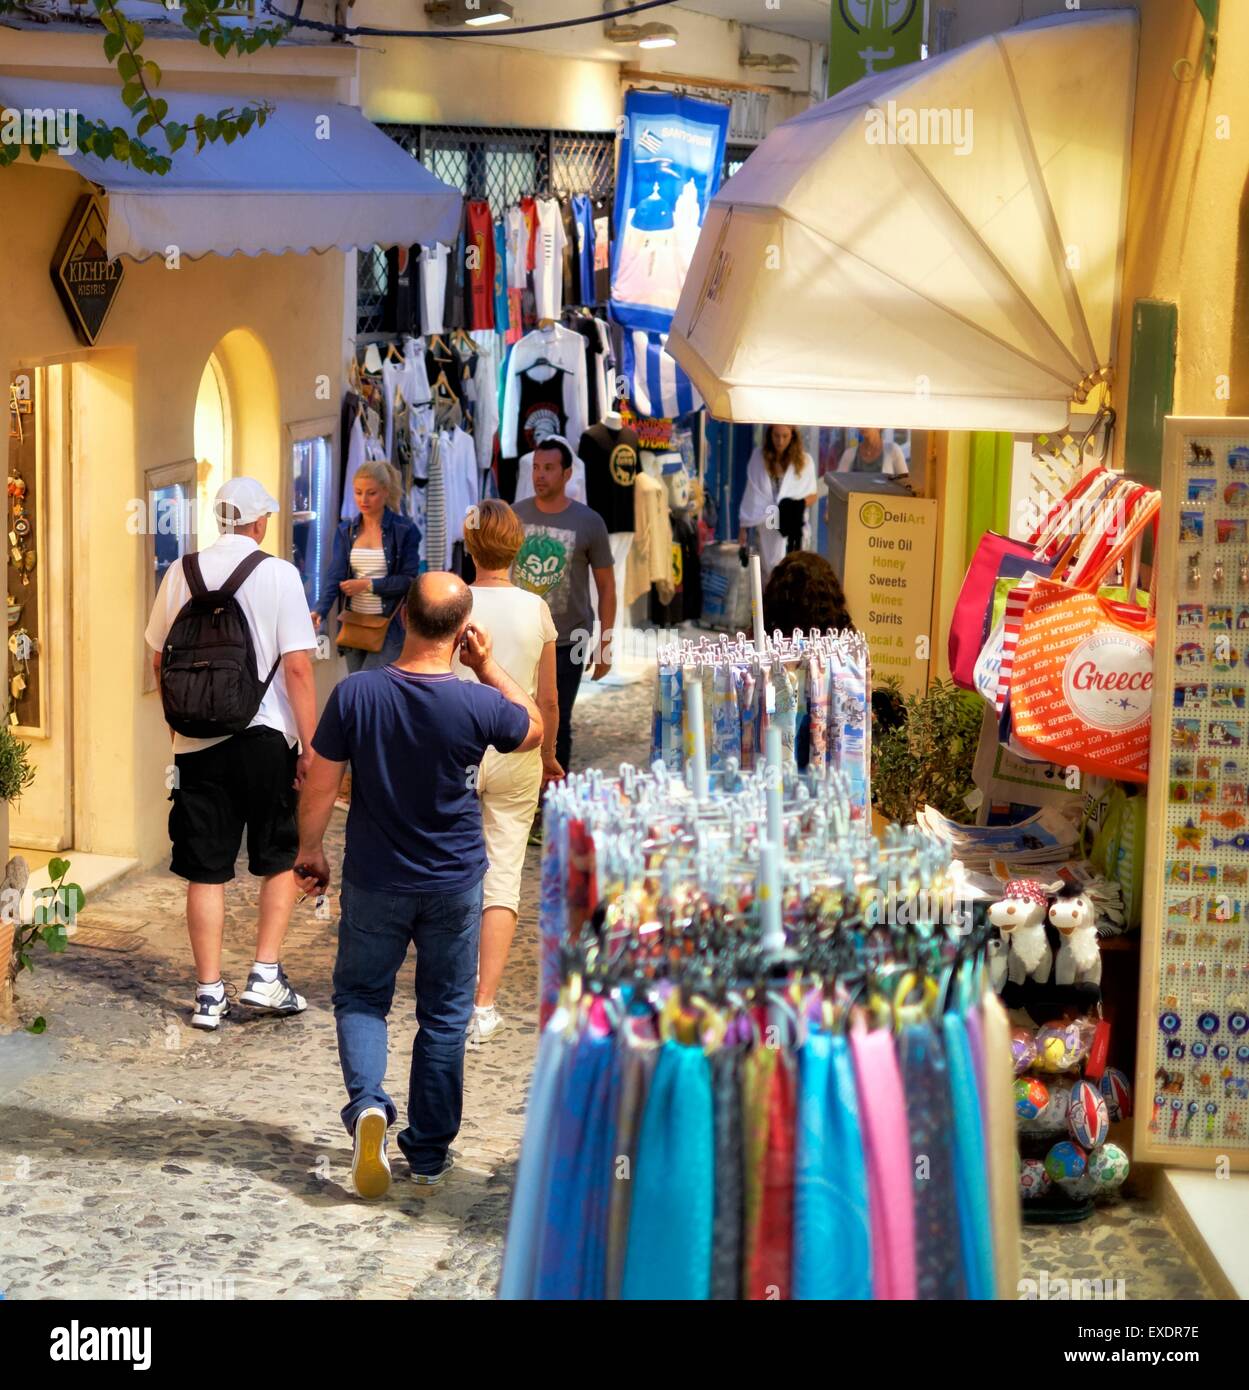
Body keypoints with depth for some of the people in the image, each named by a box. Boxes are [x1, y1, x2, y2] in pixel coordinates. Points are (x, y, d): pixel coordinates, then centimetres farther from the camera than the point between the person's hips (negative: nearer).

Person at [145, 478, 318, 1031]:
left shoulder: (182, 572, 3)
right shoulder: (278, 574, -7)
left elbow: (160, 659, 12)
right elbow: (298, 667, -11)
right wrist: (310, 745, -6)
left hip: (198, 739, 3)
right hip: (266, 736, -3)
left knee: (206, 870, 7)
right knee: (281, 858, 14)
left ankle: (209, 993, 9)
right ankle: (266, 976, 7)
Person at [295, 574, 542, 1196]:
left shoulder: (354, 694, -16)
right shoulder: (477, 704, -17)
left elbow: (318, 787, -8)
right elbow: (533, 728, 6)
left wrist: (310, 850, 8)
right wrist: (488, 665, 3)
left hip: (375, 882, 0)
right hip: (455, 885, 0)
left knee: (359, 997, 18)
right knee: (445, 1015, 14)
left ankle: (368, 1100, -9)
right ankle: (429, 1152, 21)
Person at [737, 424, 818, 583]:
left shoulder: (804, 461, -5)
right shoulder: (759, 457, -1)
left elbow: (812, 495, 2)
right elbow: (751, 493, 4)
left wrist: (798, 505, -20)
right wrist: (743, 526, 3)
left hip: (791, 529, -2)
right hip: (763, 526, 2)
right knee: (766, 576, 9)